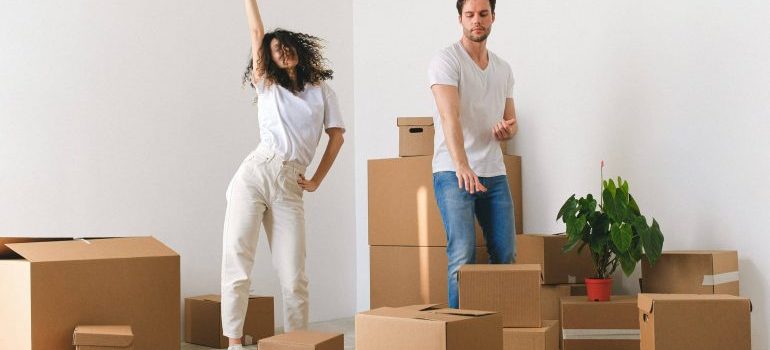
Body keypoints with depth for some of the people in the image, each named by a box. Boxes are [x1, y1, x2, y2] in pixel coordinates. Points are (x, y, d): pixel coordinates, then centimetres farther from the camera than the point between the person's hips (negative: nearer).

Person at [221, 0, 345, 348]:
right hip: (254, 174, 0)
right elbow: (256, 30, 9)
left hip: (290, 188, 1)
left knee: (294, 276, -2)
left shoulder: (322, 91, 15)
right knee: (237, 264, -7)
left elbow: (336, 136, 16)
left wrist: (317, 181, 10)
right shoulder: (267, 86, 13)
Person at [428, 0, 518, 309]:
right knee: (462, 256, -11)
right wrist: (462, 166, -36)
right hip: (454, 172, -6)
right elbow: (450, 117, -22)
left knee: (506, 255, 6)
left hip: (494, 173, 6)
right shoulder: (446, 60, -7)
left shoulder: (503, 69, 14)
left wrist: (507, 130, -6)